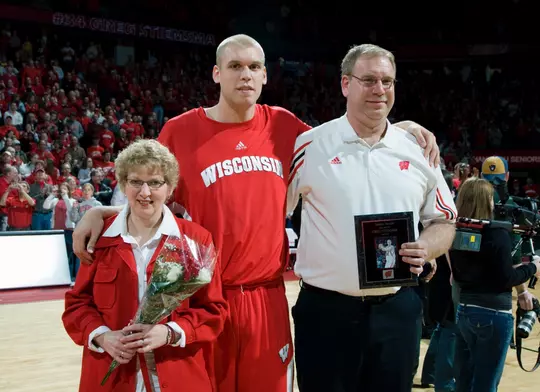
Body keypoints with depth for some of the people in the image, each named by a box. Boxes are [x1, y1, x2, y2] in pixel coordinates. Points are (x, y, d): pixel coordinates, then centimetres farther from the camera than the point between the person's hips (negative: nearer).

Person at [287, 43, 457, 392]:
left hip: (398, 310, 3)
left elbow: (444, 221, 11)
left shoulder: (418, 150, 6)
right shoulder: (310, 145, -2)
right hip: (325, 310, -2)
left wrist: (425, 249, -8)